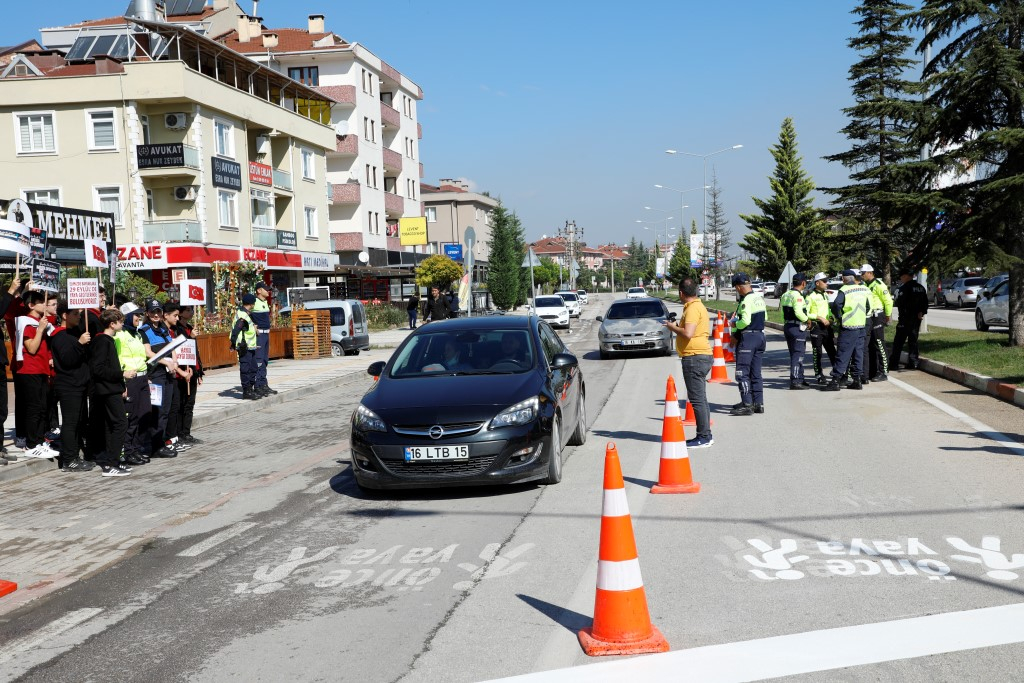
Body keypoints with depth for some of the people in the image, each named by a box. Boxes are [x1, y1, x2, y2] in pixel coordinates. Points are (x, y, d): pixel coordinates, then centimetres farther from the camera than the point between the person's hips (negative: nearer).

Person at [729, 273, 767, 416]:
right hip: (760, 335, 9)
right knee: (755, 373, 15)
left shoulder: (746, 300, -17)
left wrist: (735, 323, -5)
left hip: (748, 337, -9)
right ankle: (758, 403, 18)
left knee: (742, 373, -6)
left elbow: (745, 321, -25)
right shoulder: (760, 298, 10)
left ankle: (747, 405, -9)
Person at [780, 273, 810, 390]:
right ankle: (795, 381, -8)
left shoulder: (785, 295, 12)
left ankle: (800, 378, 24)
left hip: (787, 326, 9)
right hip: (797, 327, -9)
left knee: (794, 354, 16)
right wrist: (807, 320, -11)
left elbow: (782, 309, 12)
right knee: (798, 354, -6)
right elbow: (798, 312, -26)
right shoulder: (797, 295, -16)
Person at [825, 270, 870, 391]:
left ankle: (835, 380, -7)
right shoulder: (864, 289, 7)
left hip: (848, 327, -6)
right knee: (858, 353, 11)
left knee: (843, 354, -6)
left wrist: (838, 317, -8)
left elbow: (836, 305, -23)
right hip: (861, 325, 6)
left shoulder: (844, 290, -11)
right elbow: (868, 307, 14)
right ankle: (857, 380, 12)